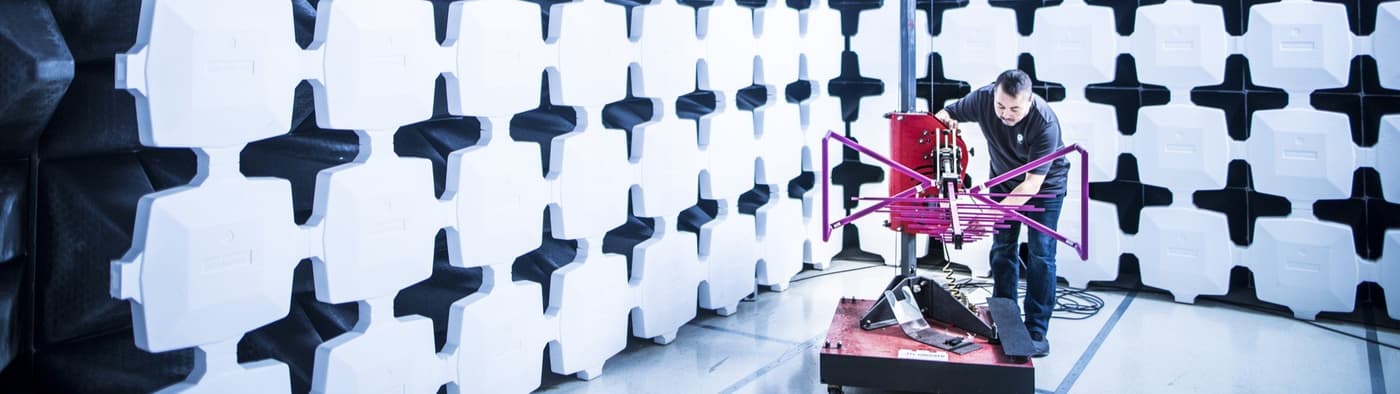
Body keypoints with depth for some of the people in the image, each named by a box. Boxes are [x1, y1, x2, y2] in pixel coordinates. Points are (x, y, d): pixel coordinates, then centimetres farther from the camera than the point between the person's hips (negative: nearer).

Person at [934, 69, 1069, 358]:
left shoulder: (1045, 123, -36)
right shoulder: (982, 99, -24)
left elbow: (1033, 183, -35)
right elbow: (946, 114, -7)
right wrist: (943, 118, -33)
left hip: (1044, 183, -4)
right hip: (1004, 179, 4)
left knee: (1041, 254, -7)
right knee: (1002, 249, 5)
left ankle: (1036, 331, 0)